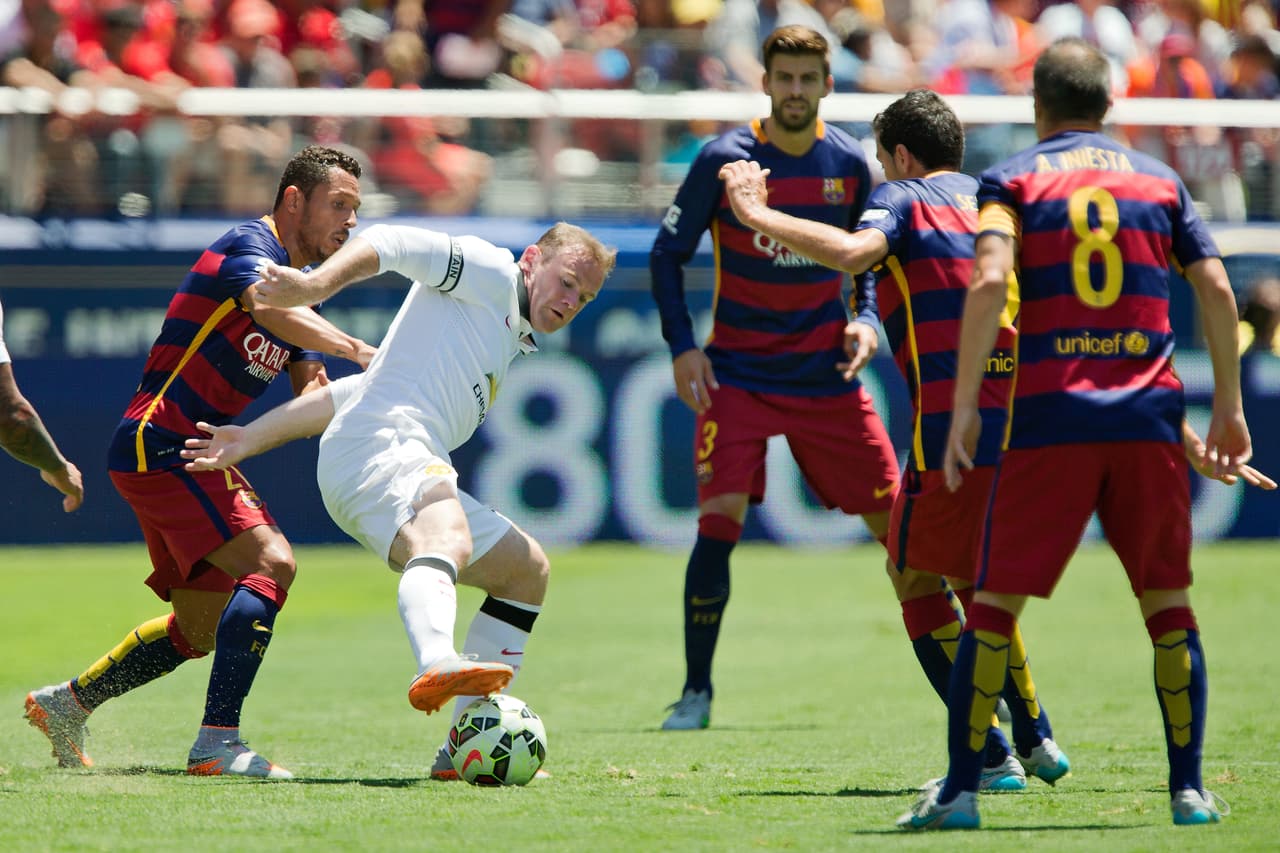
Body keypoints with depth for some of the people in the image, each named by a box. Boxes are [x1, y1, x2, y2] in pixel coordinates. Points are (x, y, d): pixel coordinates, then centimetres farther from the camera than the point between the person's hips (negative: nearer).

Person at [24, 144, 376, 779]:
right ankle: (217, 742, -28)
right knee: (270, 564, -24)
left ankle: (65, 704, 31)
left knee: (198, 629, 15)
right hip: (161, 445, -10)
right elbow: (271, 310, -34)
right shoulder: (248, 246, -12)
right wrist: (357, 350, -42)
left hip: (198, 457, 10)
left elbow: (310, 395, 11)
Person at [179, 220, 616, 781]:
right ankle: (436, 666, -69)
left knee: (527, 569, 19)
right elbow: (394, 245, -8)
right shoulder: (490, 273, 9)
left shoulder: (508, 350, 34)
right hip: (380, 446, -10)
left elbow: (353, 392, 30)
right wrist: (317, 285, -27)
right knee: (449, 540, -37)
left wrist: (252, 440, 23)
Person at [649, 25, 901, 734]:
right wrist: (682, 344, -9)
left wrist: (867, 318, -4)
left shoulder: (849, 164, 1)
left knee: (895, 518, 2)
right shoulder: (724, 160, -8)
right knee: (720, 521, -16)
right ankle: (696, 691, -5)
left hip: (827, 373, 3)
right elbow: (667, 255, 0)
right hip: (738, 374, -3)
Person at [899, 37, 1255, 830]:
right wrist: (1229, 404, 14)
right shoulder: (1160, 179, 14)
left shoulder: (1013, 179, 5)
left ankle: (961, 788, 1)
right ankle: (1190, 788, 7)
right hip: (1149, 417, 2)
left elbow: (988, 282, -10)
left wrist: (964, 406, -10)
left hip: (1050, 416, -2)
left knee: (995, 604, 4)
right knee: (1169, 604, 11)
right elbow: (1216, 288, 7)